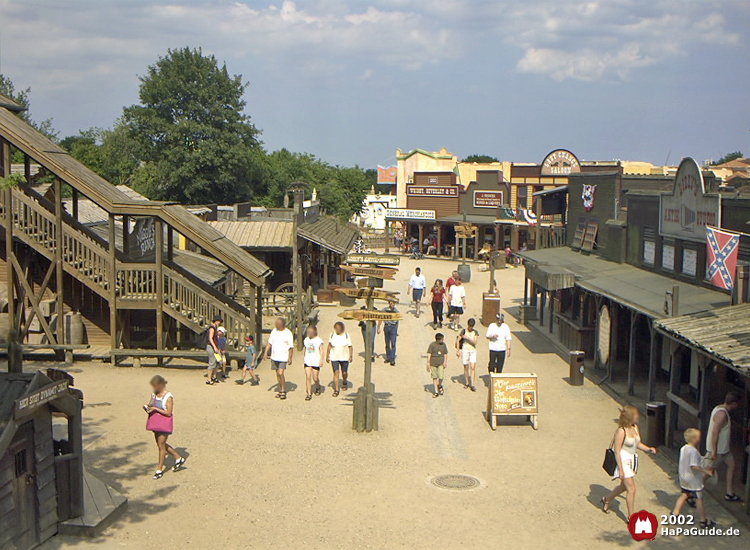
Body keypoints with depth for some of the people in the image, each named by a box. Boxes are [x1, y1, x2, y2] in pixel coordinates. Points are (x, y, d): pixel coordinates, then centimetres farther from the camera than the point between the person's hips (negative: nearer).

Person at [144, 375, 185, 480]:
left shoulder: (168, 397, -18)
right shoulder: (154, 394, 3)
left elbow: (169, 413, -19)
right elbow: (151, 404, 17)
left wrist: (155, 409, -24)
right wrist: (148, 407, -7)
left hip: (164, 423, -8)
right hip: (156, 423, 8)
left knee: (161, 445, 0)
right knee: (160, 444, 15)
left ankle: (160, 469, 13)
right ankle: (178, 458, 31)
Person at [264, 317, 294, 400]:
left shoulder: (288, 333, -10)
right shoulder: (274, 331, 5)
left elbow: (291, 347, -6)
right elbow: (269, 343, 12)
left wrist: (290, 358, -8)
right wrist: (266, 353, 3)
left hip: (283, 358, -6)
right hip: (274, 356, 6)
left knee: (281, 374, -14)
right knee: (277, 374, 11)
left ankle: (283, 391, -3)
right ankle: (280, 390, 23)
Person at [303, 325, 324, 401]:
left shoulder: (319, 340, -6)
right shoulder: (306, 340, 8)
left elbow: (321, 351, -8)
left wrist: (321, 359, -16)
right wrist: (304, 358, 23)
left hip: (316, 362, -3)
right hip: (307, 361, 3)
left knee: (315, 378, 4)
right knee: (308, 377, -7)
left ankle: (317, 388, 37)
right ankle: (309, 394, -4)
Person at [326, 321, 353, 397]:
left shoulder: (346, 335, -7)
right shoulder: (332, 335, -2)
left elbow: (350, 347, -3)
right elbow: (329, 346, 9)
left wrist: (351, 356, -14)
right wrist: (327, 356, 10)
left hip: (344, 357, 0)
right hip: (334, 357, 0)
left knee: (344, 373, 8)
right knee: (336, 373, -8)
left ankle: (344, 382, 42)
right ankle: (336, 390, -1)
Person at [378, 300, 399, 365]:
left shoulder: (396, 311, 4)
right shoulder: (385, 310, 5)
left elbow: (397, 321, 11)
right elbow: (380, 319, 7)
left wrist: (397, 331, 11)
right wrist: (379, 328, 2)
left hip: (393, 327, -2)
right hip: (386, 326, 2)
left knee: (393, 343, -10)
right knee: (387, 344, 10)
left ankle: (392, 360, -12)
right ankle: (388, 357, 22)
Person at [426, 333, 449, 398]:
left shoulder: (443, 345, 3)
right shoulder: (432, 345, -7)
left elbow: (445, 354, 11)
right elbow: (429, 354, -5)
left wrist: (445, 362, 0)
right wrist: (428, 364, -7)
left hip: (441, 363, 1)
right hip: (433, 363, -1)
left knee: (441, 377, -8)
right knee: (434, 377, 5)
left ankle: (440, 386, 24)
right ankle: (436, 391, 16)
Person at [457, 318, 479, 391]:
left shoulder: (475, 332, 1)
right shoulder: (464, 331, -1)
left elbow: (475, 342, -10)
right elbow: (458, 340, 3)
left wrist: (467, 338, -21)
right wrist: (458, 350, -2)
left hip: (473, 350, 0)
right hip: (465, 350, 0)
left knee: (472, 367, -9)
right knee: (466, 367, 4)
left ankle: (472, 384, -8)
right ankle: (467, 383, 19)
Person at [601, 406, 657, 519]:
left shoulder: (635, 427, 2)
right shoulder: (621, 431, -22)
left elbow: (638, 444, 17)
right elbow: (617, 451, -19)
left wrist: (648, 449, -2)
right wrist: (621, 469, -19)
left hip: (632, 461, 8)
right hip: (623, 461, -8)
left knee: (624, 486, 21)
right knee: (631, 489, -5)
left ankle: (607, 499, 46)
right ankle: (631, 517, 7)